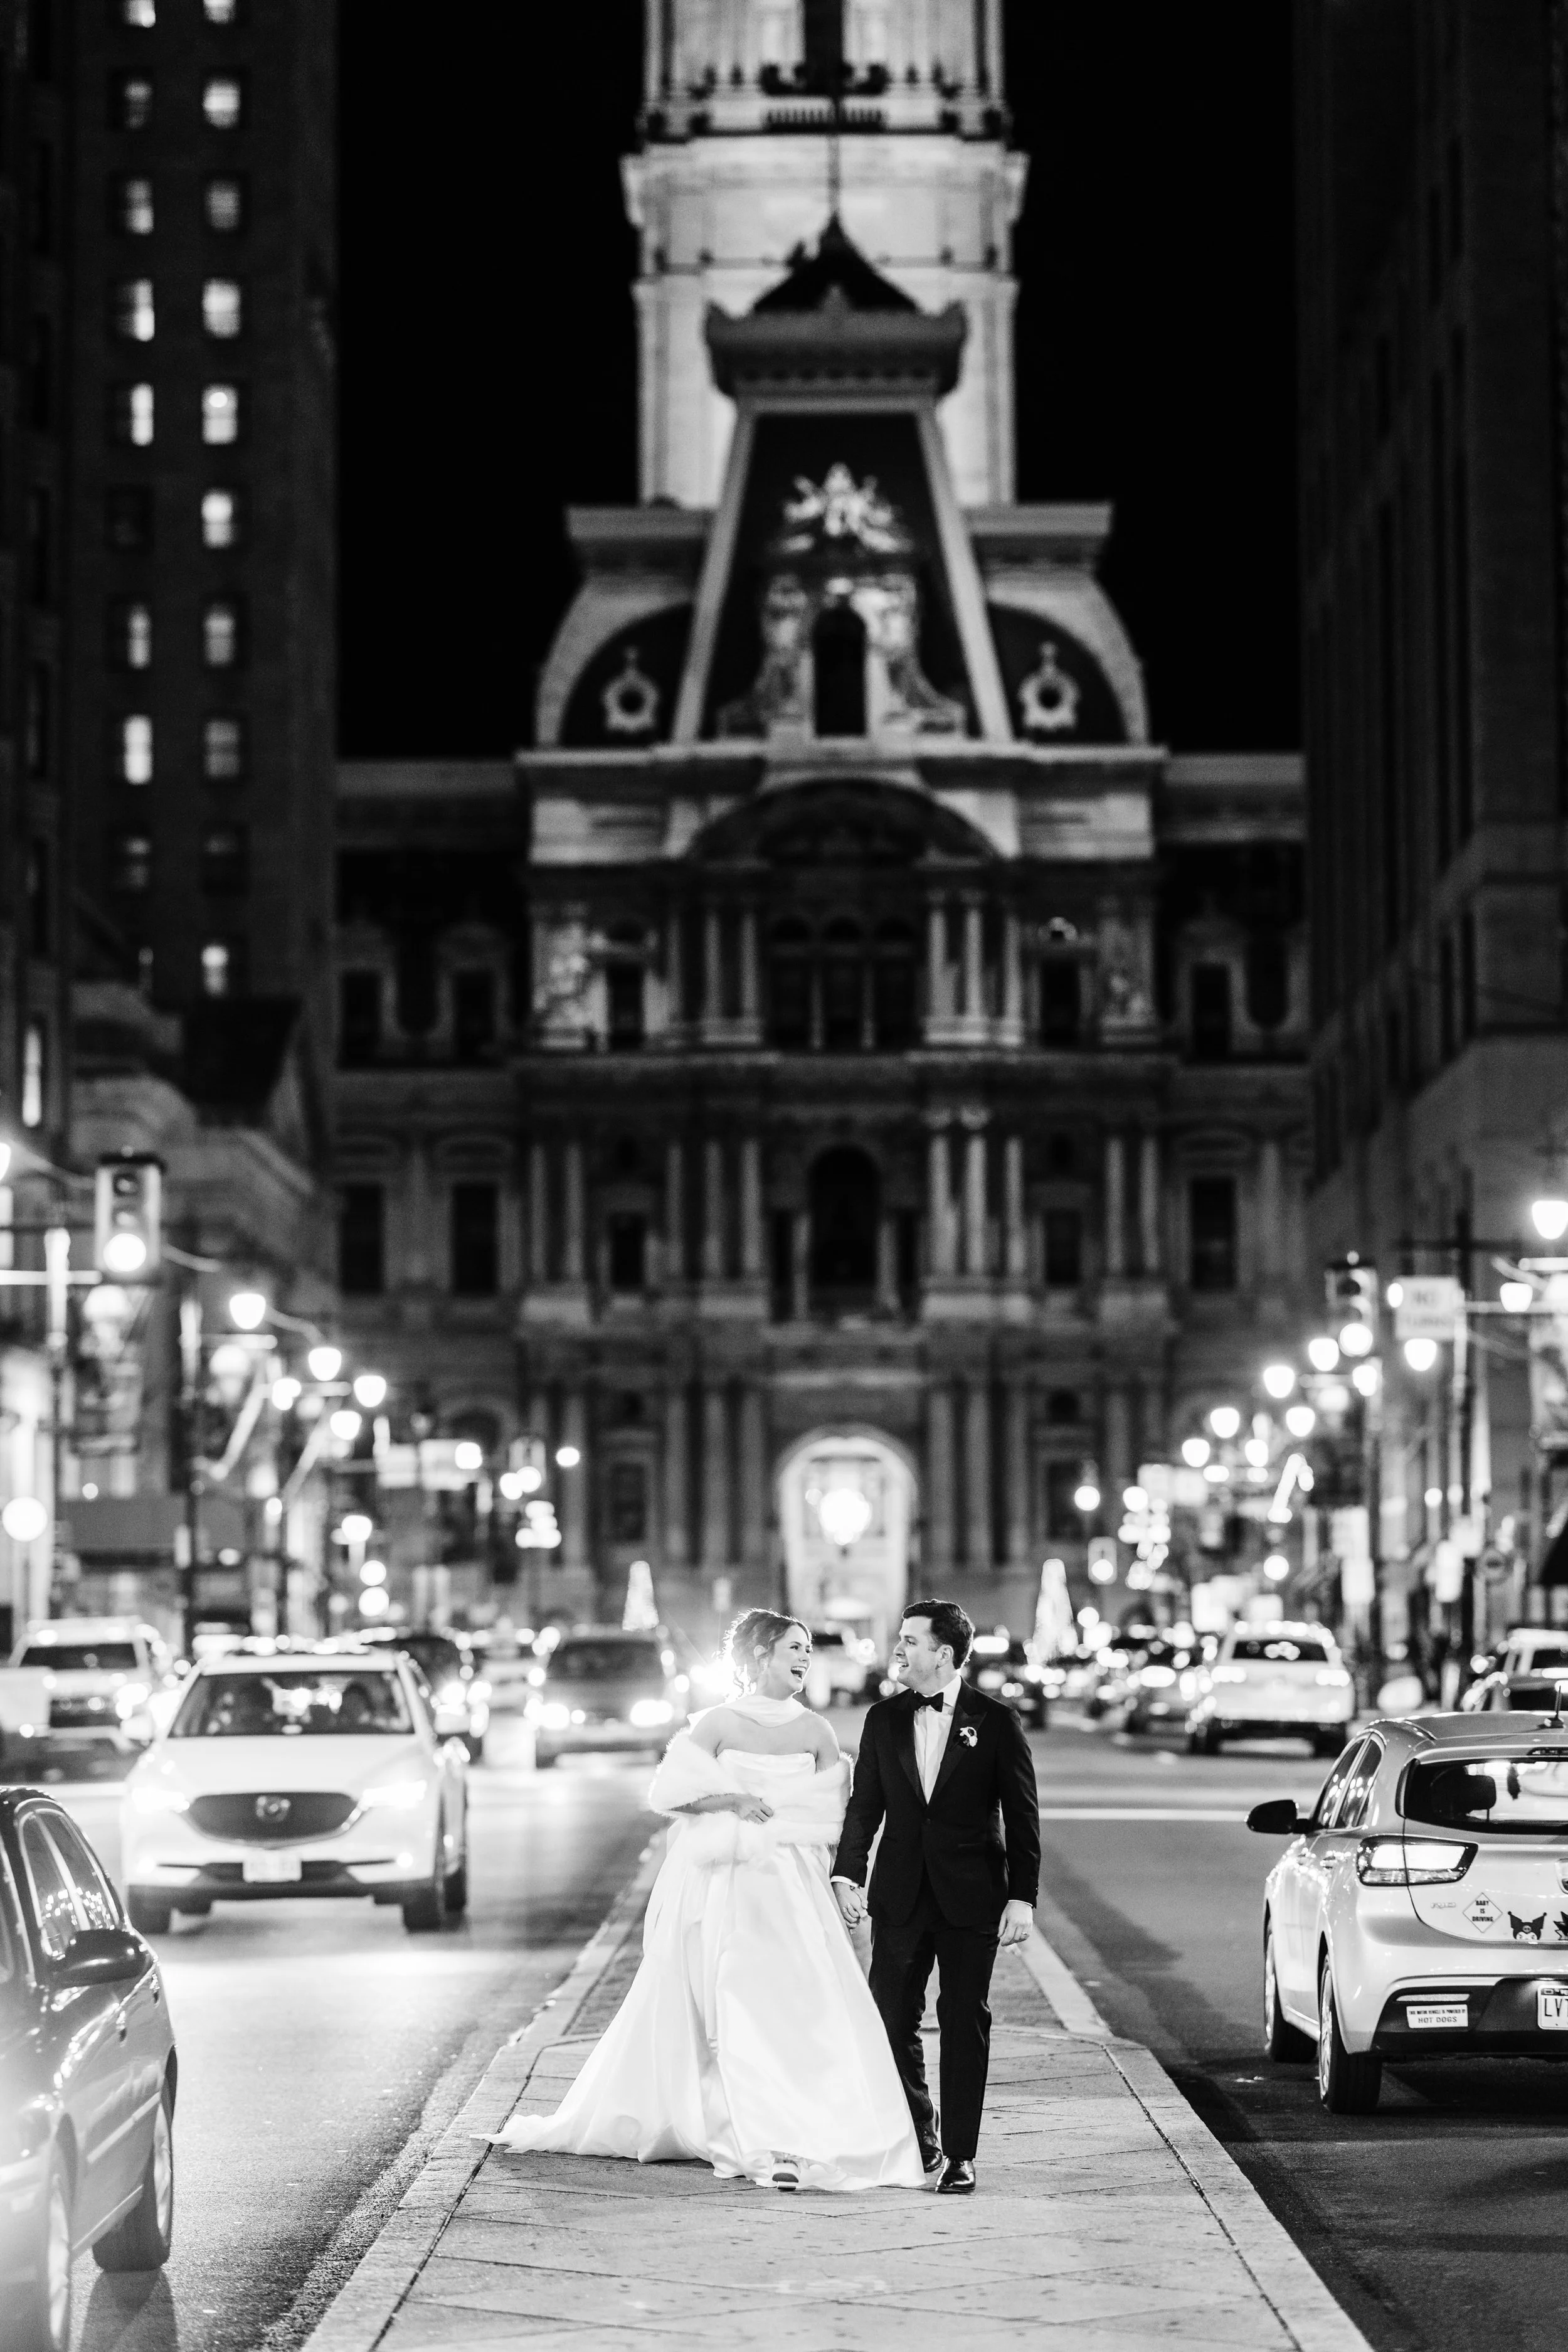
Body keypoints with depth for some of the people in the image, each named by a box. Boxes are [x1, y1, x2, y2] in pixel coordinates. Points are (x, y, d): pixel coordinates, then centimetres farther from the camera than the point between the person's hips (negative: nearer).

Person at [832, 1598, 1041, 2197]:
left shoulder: (995, 1722, -3)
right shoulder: (884, 1719, 6)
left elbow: (1022, 1816, -2)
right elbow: (865, 1804, 8)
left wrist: (1022, 1897, -8)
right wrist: (847, 1874, -5)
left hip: (971, 1898, -3)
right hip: (900, 1896, 3)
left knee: (965, 2023, 0)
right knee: (891, 2018, 4)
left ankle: (960, 2154, 7)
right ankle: (917, 2138, 21)